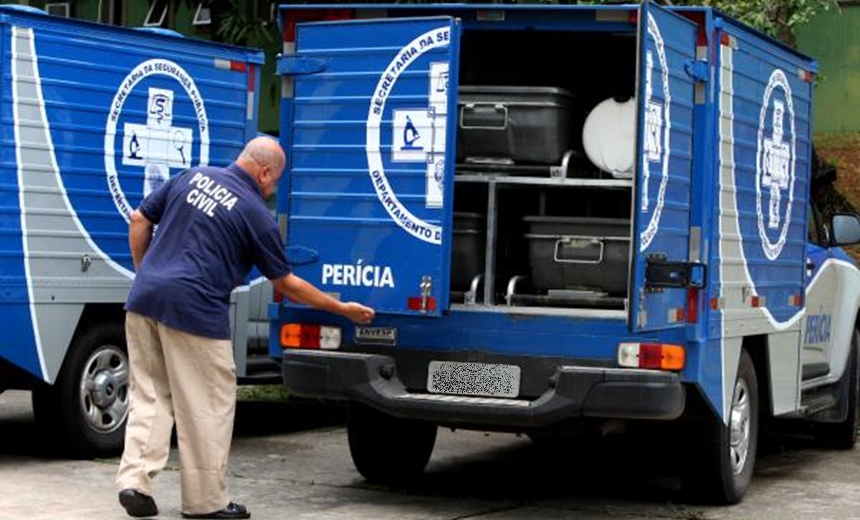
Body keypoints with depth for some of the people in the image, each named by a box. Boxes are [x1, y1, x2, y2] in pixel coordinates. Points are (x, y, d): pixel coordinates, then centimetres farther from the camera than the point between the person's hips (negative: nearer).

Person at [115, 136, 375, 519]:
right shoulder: (256, 214, -2)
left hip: (144, 299, 6)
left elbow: (139, 221, 14)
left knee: (149, 395, 13)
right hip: (194, 309, -6)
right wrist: (342, 309, 15)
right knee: (208, 408, 6)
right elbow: (286, 284, 6)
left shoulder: (192, 177, 13)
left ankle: (134, 480, 1)